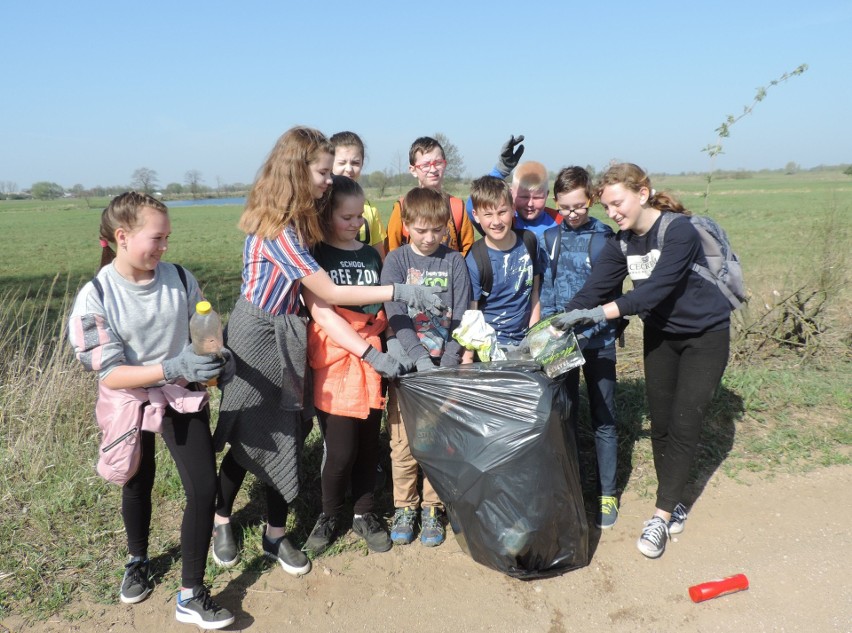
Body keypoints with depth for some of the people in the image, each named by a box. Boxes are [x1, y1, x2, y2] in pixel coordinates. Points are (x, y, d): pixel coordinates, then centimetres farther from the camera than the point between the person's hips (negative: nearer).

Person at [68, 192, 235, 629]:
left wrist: (216, 359, -21)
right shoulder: (95, 298, -20)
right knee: (138, 485, 22)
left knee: (204, 488, -7)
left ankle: (190, 595, 10)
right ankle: (137, 560, 52)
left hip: (183, 397, 1)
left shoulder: (180, 279, -12)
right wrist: (172, 367, -35)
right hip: (129, 404, -1)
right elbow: (109, 374, -22)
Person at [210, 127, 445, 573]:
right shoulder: (277, 230, -24)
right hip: (256, 336, -8)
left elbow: (314, 293, 4)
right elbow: (329, 293, -22)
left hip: (285, 336, 8)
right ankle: (221, 523, 33)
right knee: (249, 440, 8)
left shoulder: (296, 222, 4)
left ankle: (276, 535, 25)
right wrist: (399, 292, -21)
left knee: (285, 435, 11)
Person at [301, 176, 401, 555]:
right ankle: (329, 515, 24)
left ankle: (364, 514, 30)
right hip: (334, 363, -4)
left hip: (372, 361, 4)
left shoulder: (371, 255, 11)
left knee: (369, 444, 8)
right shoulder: (313, 255, -3)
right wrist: (371, 353, -21)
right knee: (341, 450, -3)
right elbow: (322, 314, -14)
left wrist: (385, 354, 0)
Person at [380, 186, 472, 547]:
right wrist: (420, 359, -21)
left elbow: (460, 318, -2)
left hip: (445, 366, 1)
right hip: (406, 365, -1)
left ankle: (432, 508, 22)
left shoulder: (454, 262, 3)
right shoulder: (396, 261, 0)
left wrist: (447, 365, -13)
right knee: (404, 442, 4)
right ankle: (404, 507, 22)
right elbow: (396, 316, -10)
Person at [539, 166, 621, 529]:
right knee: (565, 415, 11)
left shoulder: (605, 238, -5)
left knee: (603, 418, 6)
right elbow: (544, 291, 3)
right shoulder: (549, 238, 3)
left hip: (598, 339, -2)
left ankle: (607, 494, 20)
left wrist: (582, 322, -20)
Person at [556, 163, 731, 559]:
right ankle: (673, 505, 24)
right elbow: (591, 290, -15)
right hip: (660, 335, 6)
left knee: (683, 425, -6)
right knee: (660, 424, 8)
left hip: (705, 334, -6)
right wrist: (558, 326, -29)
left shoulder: (679, 230, -26)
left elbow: (657, 288, -36)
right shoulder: (621, 243, -7)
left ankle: (661, 516, 3)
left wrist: (601, 312, -46)